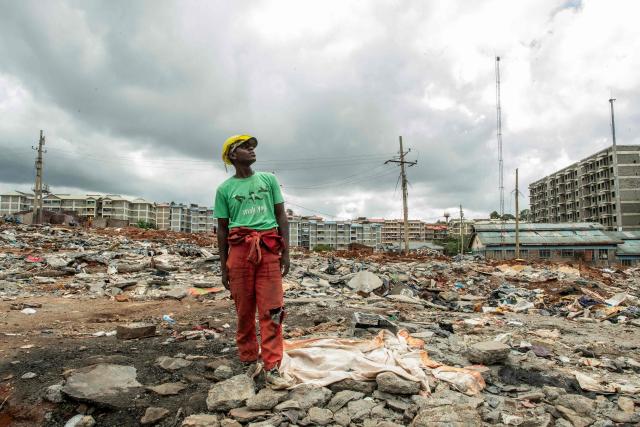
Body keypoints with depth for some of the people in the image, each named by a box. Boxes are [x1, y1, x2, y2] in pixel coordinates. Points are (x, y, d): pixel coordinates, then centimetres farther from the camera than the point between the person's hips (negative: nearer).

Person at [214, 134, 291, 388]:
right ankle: (250, 360, 22)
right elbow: (222, 229, 10)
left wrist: (286, 252, 2)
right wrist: (223, 267, 8)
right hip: (240, 249, 0)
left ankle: (271, 368, 2)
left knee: (271, 310, -3)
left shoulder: (269, 180, 12)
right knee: (244, 311, 6)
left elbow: (281, 217, 10)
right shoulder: (224, 189, 9)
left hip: (269, 249, 1)